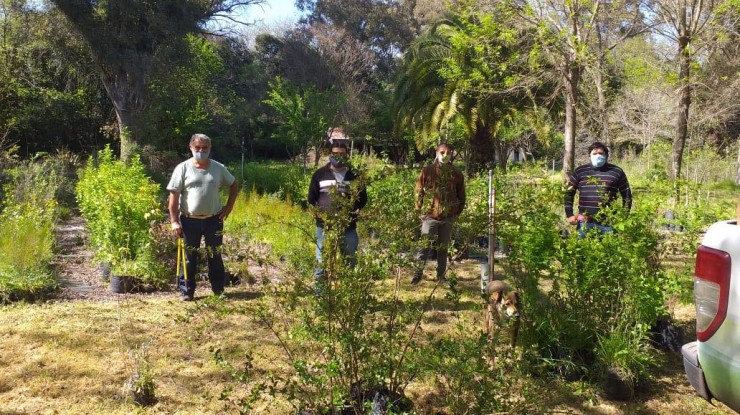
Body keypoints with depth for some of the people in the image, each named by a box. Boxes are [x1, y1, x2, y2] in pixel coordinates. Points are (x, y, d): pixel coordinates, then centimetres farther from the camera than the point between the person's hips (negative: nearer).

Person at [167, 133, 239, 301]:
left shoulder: (218, 168, 4)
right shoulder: (183, 168, -4)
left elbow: (234, 185, 18)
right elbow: (174, 196, -6)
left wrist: (229, 206, 6)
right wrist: (174, 221, -12)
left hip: (214, 219, 2)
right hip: (189, 221, -2)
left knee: (215, 256, 10)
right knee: (189, 258, 5)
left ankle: (219, 290, 19)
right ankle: (186, 291, 12)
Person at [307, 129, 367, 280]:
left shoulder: (355, 176, 6)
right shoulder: (320, 174, 4)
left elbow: (362, 199, 11)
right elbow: (311, 200, 7)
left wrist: (351, 212, -4)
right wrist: (320, 214, -6)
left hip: (348, 229, 1)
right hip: (324, 228, -1)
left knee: (350, 264, 8)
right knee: (322, 264, 1)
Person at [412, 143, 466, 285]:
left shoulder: (456, 174, 5)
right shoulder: (427, 171, -2)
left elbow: (461, 195, 13)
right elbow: (419, 191, 1)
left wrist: (457, 212, 9)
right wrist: (420, 210, -1)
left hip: (448, 217, 3)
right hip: (430, 215, -3)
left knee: (443, 247, 11)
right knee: (425, 245, -6)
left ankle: (441, 275, 20)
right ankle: (418, 273, 1)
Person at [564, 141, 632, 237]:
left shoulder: (617, 172, 7)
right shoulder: (580, 171, 8)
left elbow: (627, 196, 11)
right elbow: (569, 193, 11)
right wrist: (569, 215, 2)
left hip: (608, 224, 0)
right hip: (584, 223, 1)